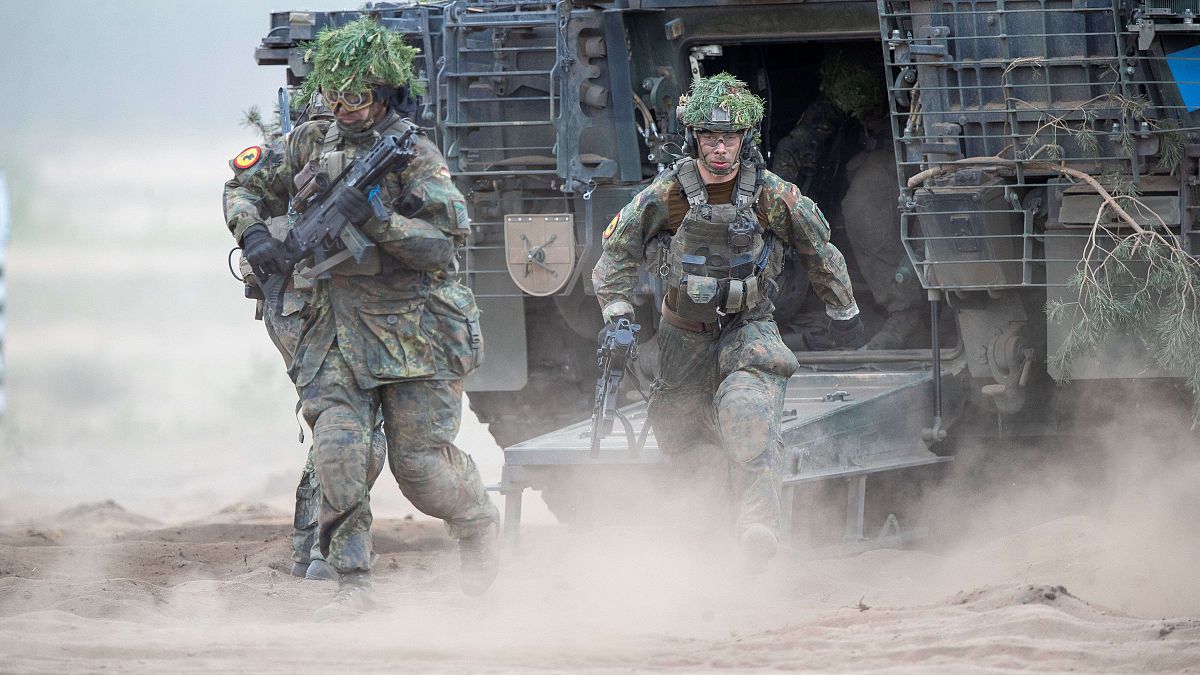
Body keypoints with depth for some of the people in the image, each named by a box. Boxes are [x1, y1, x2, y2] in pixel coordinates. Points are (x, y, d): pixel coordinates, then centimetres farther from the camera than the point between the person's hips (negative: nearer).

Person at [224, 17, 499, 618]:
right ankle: (352, 584, -11)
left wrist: (377, 220, -27)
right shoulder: (310, 144, 7)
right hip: (336, 327, 4)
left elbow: (444, 246, -15)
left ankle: (479, 528, 30)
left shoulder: (415, 157, -8)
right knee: (337, 448, -15)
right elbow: (245, 189, 18)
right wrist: (253, 234, -3)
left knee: (420, 464, -2)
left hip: (413, 331, -4)